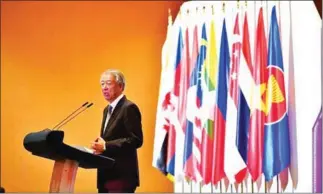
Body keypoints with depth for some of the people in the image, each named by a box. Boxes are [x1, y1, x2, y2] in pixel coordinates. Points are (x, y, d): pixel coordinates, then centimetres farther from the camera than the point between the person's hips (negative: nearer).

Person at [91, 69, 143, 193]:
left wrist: (106, 146, -20)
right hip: (107, 174, 9)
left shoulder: (129, 108, -11)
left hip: (121, 175, -9)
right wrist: (99, 147, 2)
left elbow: (136, 140, -18)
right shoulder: (107, 109, 19)